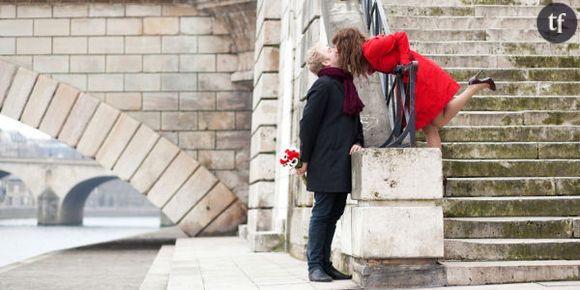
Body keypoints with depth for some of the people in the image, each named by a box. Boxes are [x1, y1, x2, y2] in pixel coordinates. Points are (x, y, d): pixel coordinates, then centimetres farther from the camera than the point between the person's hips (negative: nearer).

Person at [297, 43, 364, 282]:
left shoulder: (345, 85, 17)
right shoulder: (323, 85, -9)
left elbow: (355, 121, 21)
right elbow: (308, 123, -11)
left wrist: (358, 143, 1)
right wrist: (305, 159, -11)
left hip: (343, 164, 8)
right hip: (325, 163, -8)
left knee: (334, 213, 10)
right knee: (322, 213, -4)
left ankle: (325, 264, 17)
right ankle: (315, 266, 2)